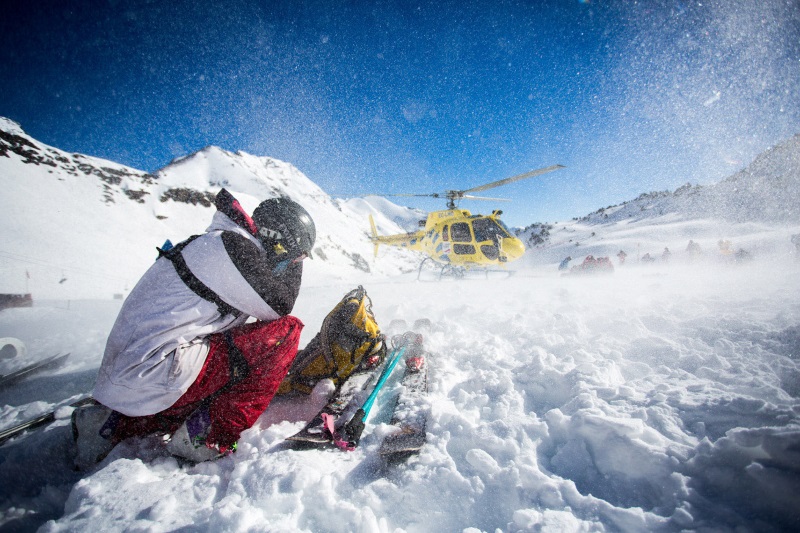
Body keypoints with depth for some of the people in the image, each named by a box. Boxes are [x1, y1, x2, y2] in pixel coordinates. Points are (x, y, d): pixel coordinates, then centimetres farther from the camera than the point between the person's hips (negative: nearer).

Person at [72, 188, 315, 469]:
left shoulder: (214, 244, 17)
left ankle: (110, 424, 22)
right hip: (156, 375, -10)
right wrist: (295, 263, 4)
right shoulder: (235, 246, -13)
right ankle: (210, 437, -9)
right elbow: (280, 306, -9)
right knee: (286, 330, -13)